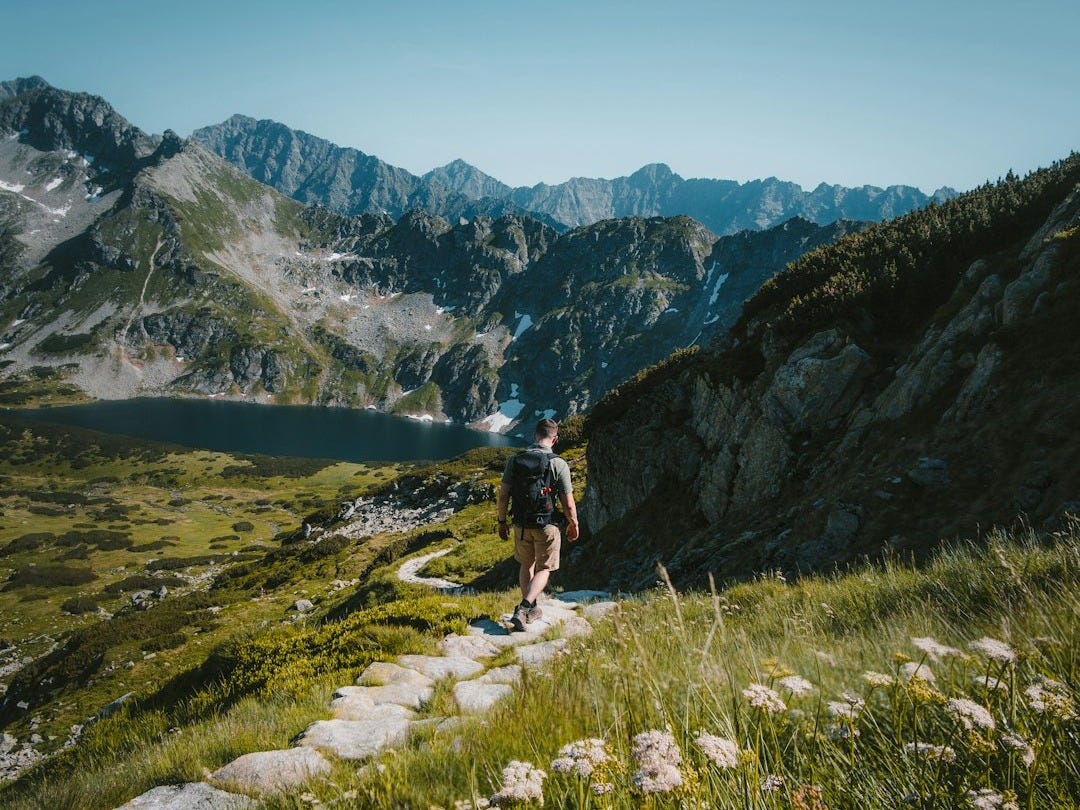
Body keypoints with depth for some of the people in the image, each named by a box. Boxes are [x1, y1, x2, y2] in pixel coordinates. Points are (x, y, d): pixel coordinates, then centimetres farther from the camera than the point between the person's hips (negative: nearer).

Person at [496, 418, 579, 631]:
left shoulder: (514, 460, -6)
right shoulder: (559, 464, -14)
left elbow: (503, 495, -3)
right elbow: (568, 504, -11)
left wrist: (502, 521, 12)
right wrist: (573, 525, 8)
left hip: (521, 525, 3)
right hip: (546, 526, -3)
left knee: (526, 564, 24)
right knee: (543, 569, 12)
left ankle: (531, 609, 32)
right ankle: (523, 609, -6)